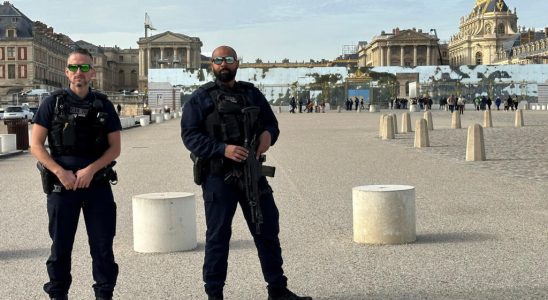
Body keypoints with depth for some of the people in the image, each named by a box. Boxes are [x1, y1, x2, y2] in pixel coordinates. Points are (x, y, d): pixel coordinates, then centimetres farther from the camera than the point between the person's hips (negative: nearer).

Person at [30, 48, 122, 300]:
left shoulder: (104, 105, 6)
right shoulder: (52, 103, 2)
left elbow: (115, 148, 4)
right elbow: (36, 145, -1)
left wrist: (90, 170, -11)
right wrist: (60, 172, -13)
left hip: (97, 183, 1)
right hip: (61, 185, -1)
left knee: (102, 245, 3)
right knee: (60, 244, 6)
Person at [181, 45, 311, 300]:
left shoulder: (252, 94, 12)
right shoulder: (200, 98, 0)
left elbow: (271, 122, 17)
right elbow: (189, 135, -7)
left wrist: (268, 134, -9)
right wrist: (223, 149, -20)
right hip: (218, 176, -4)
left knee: (267, 231, 8)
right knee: (218, 236, 2)